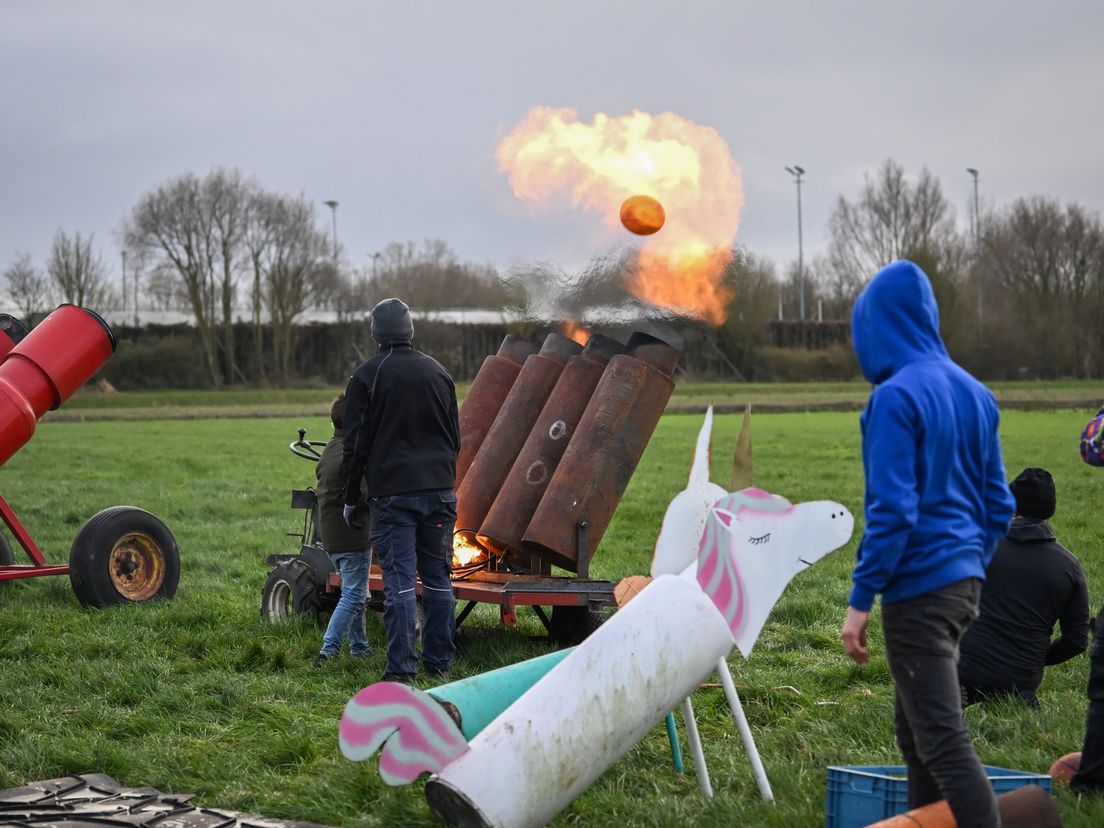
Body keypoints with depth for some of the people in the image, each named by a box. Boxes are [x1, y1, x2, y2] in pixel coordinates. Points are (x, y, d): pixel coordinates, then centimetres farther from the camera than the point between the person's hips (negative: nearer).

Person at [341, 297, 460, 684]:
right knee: (438, 579, 9)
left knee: (399, 581, -5)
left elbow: (356, 444, -2)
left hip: (392, 493, -4)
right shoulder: (438, 372, 11)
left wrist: (350, 498, 7)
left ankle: (401, 669, -8)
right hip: (439, 491, 4)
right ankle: (439, 663, 14)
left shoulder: (366, 376, -3)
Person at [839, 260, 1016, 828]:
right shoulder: (973, 392, 11)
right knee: (916, 732, 17)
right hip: (965, 580, 9)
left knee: (942, 740, -8)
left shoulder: (896, 397, -14)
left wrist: (861, 599, -15)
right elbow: (998, 503, 14)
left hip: (918, 589, -9)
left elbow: (893, 511, -19)